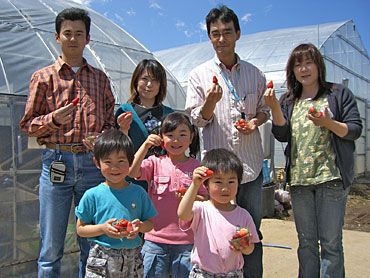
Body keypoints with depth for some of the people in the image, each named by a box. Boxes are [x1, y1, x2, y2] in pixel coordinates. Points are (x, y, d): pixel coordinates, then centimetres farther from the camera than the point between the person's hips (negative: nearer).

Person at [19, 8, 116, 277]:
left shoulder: (100, 78, 15)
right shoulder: (43, 77, 9)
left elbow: (111, 120, 16)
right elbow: (28, 124, 7)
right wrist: (54, 119, -12)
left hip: (93, 163, 2)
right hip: (56, 161, -1)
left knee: (92, 245, 8)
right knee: (51, 247, 3)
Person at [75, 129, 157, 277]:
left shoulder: (138, 192, 0)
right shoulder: (92, 195, -5)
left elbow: (150, 222, 7)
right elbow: (80, 229, -1)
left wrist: (140, 226, -14)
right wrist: (102, 228, -17)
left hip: (132, 259, 2)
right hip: (101, 259, -1)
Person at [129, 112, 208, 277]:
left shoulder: (196, 167, 0)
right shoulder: (156, 163, 0)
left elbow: (206, 199, 5)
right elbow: (132, 172, -17)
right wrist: (145, 146, -22)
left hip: (186, 241, 0)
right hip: (155, 238, 0)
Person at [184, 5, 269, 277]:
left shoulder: (255, 74, 9)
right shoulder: (199, 75, 3)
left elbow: (264, 109, 18)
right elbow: (196, 120, 0)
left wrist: (256, 121, -5)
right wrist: (211, 101, -20)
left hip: (251, 165, 3)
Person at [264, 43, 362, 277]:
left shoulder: (339, 94, 4)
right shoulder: (288, 101, 14)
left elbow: (355, 130, -1)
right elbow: (283, 135, 3)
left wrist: (327, 122, -18)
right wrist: (274, 108, -11)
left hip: (331, 177, -3)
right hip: (299, 178, 4)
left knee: (330, 241, 0)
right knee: (306, 242, 12)